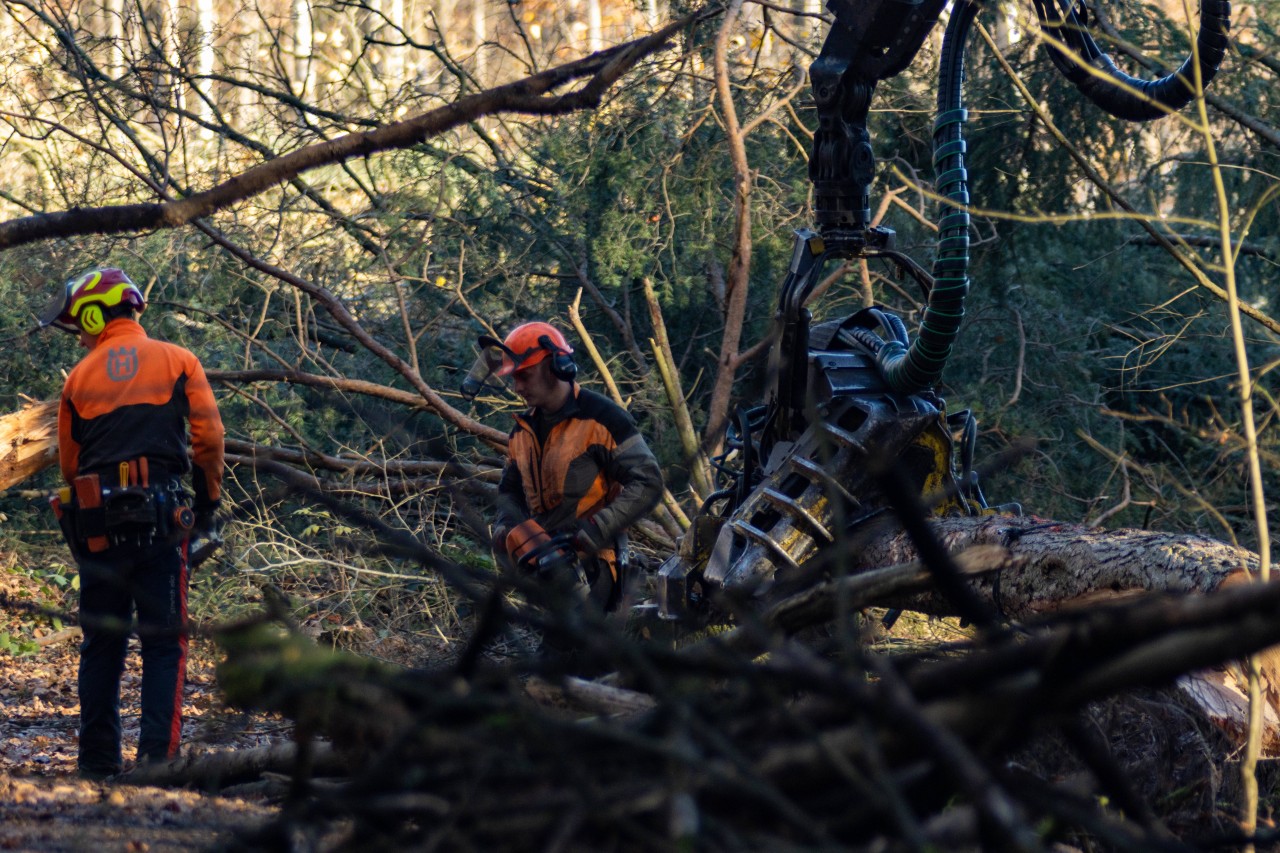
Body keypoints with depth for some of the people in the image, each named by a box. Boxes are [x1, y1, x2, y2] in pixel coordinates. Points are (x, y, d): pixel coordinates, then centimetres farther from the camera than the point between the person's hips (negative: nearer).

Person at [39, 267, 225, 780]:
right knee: (164, 642, 1)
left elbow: (68, 462, 11)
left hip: (96, 520, 2)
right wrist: (209, 501, 13)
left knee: (101, 644, 11)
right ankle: (157, 754, -9)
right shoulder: (178, 363, 3)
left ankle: (98, 758, 11)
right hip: (160, 515, -2)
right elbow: (208, 437, -1)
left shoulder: (80, 378, 7)